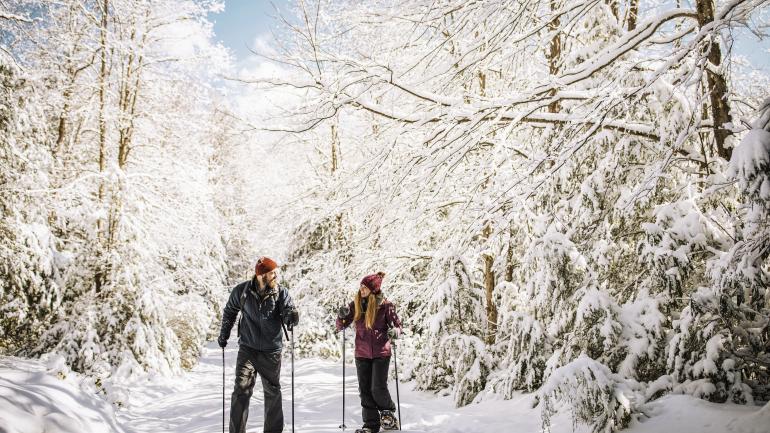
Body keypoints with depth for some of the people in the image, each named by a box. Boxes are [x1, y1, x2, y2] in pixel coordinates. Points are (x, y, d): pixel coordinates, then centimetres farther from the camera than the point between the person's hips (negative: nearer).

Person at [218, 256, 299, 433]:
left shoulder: (281, 293, -10)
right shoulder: (242, 291, -8)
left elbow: (289, 310, -22)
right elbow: (230, 311, 10)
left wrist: (291, 316, -45)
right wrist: (224, 333, 14)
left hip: (271, 352, 1)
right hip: (247, 349, 0)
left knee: (273, 392, 12)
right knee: (241, 391, -4)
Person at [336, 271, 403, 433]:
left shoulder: (385, 305, -8)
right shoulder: (356, 304, 1)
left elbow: (397, 324, -2)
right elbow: (341, 326, 5)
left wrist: (395, 331, -25)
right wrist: (341, 316, -16)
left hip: (381, 353, -3)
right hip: (362, 354, 4)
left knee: (378, 388, -6)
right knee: (365, 390, 6)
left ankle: (388, 414, 23)